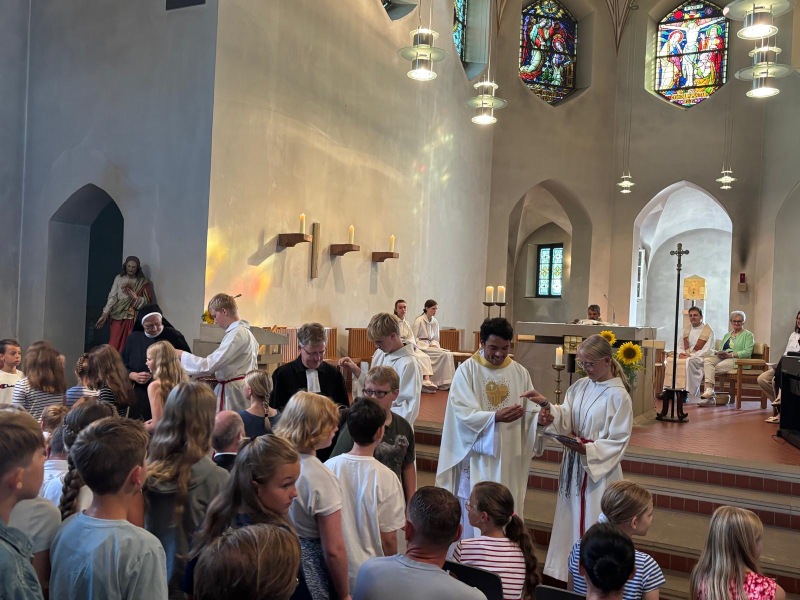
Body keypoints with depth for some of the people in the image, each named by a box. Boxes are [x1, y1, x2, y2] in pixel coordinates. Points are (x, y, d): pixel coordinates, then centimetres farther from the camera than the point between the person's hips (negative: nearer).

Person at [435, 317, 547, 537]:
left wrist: (539, 416, -23)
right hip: (477, 457, -3)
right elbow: (464, 413, -16)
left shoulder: (520, 373, 4)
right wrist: (495, 417, -32)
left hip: (509, 458, 3)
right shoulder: (467, 370, -7)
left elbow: (530, 410, 1)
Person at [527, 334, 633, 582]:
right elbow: (566, 420, -1)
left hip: (599, 470, -7)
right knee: (571, 521, 15)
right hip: (573, 466, 7)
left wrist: (587, 450, -26)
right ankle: (570, 575, 29)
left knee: (592, 527, 2)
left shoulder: (618, 396, -15)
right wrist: (546, 404, -18)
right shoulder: (580, 386, 5)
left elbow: (618, 441, -15)